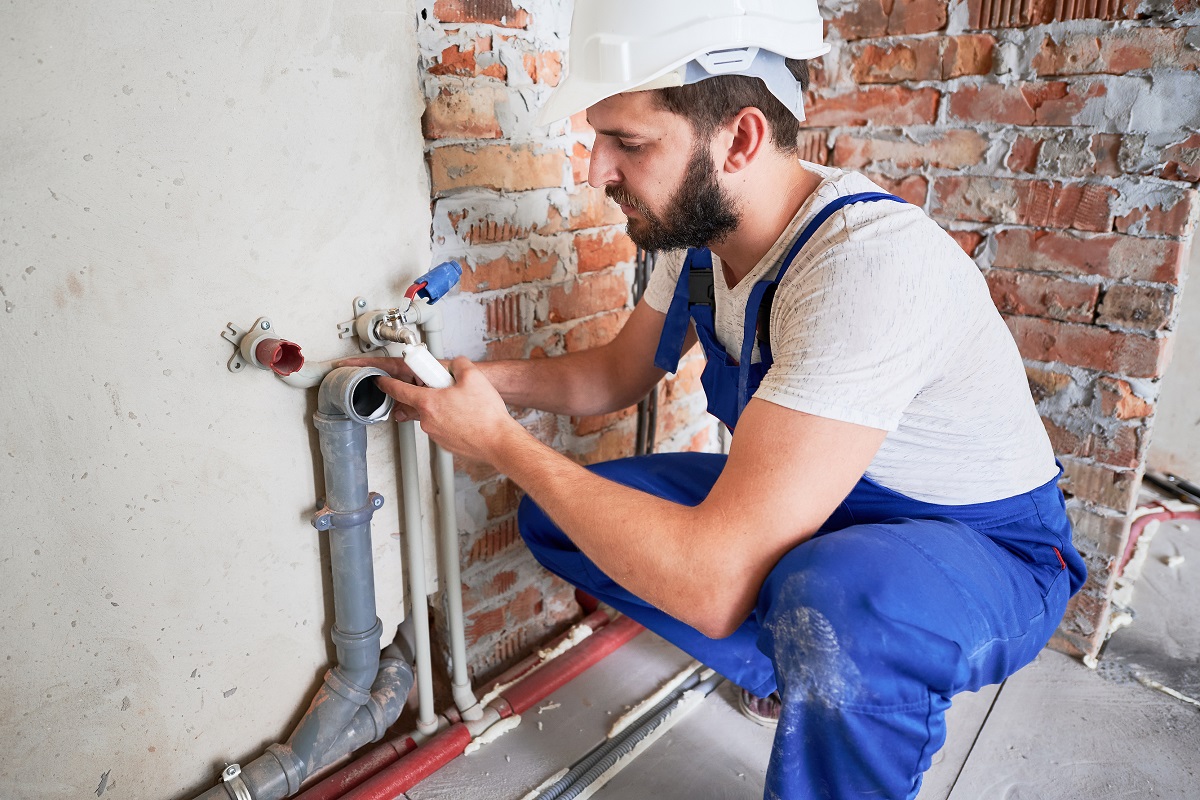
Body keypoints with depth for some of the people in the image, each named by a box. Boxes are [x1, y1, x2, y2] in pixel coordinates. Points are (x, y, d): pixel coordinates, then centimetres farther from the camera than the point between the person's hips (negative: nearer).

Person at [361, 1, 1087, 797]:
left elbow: (713, 582, -37)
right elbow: (617, 373, 9)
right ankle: (794, 676, 12)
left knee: (834, 610, -41)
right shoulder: (701, 229, -7)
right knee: (557, 517, -2)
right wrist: (479, 376, -8)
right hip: (803, 515, 7)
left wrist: (502, 440, -25)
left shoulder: (870, 260, -34)